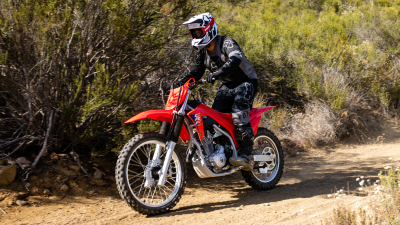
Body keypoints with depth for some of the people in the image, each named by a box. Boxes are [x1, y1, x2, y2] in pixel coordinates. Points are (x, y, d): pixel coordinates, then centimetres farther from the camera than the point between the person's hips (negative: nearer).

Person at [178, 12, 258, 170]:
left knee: (238, 112, -28)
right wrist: (180, 83, -4)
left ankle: (245, 156, -29)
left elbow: (236, 59, -40)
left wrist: (217, 73, -54)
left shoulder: (226, 43, -20)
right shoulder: (203, 52, 5)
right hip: (227, 86, 8)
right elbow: (196, 72, 14)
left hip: (246, 82, -8)